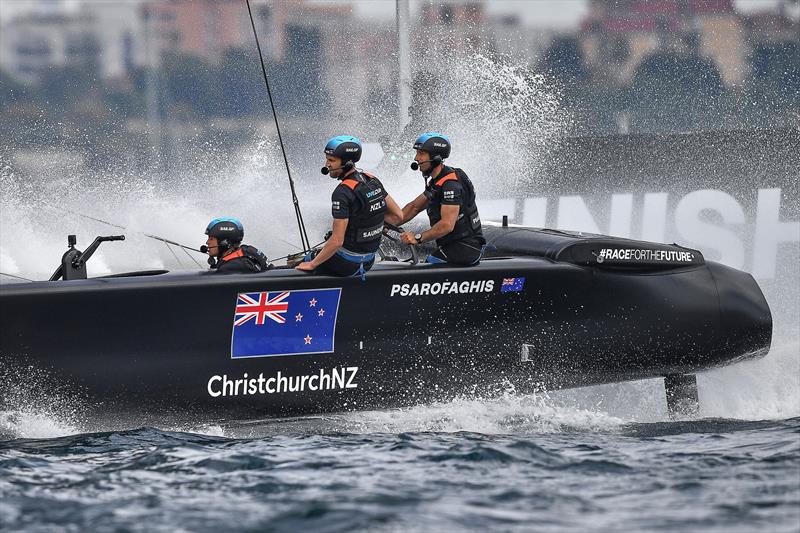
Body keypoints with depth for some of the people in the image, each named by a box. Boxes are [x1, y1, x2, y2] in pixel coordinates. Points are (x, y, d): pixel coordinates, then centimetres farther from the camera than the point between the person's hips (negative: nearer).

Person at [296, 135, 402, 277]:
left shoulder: (343, 192, -25)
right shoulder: (373, 180, 0)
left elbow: (337, 241, -26)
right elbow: (398, 214, 10)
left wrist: (311, 265, -15)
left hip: (346, 263, -8)